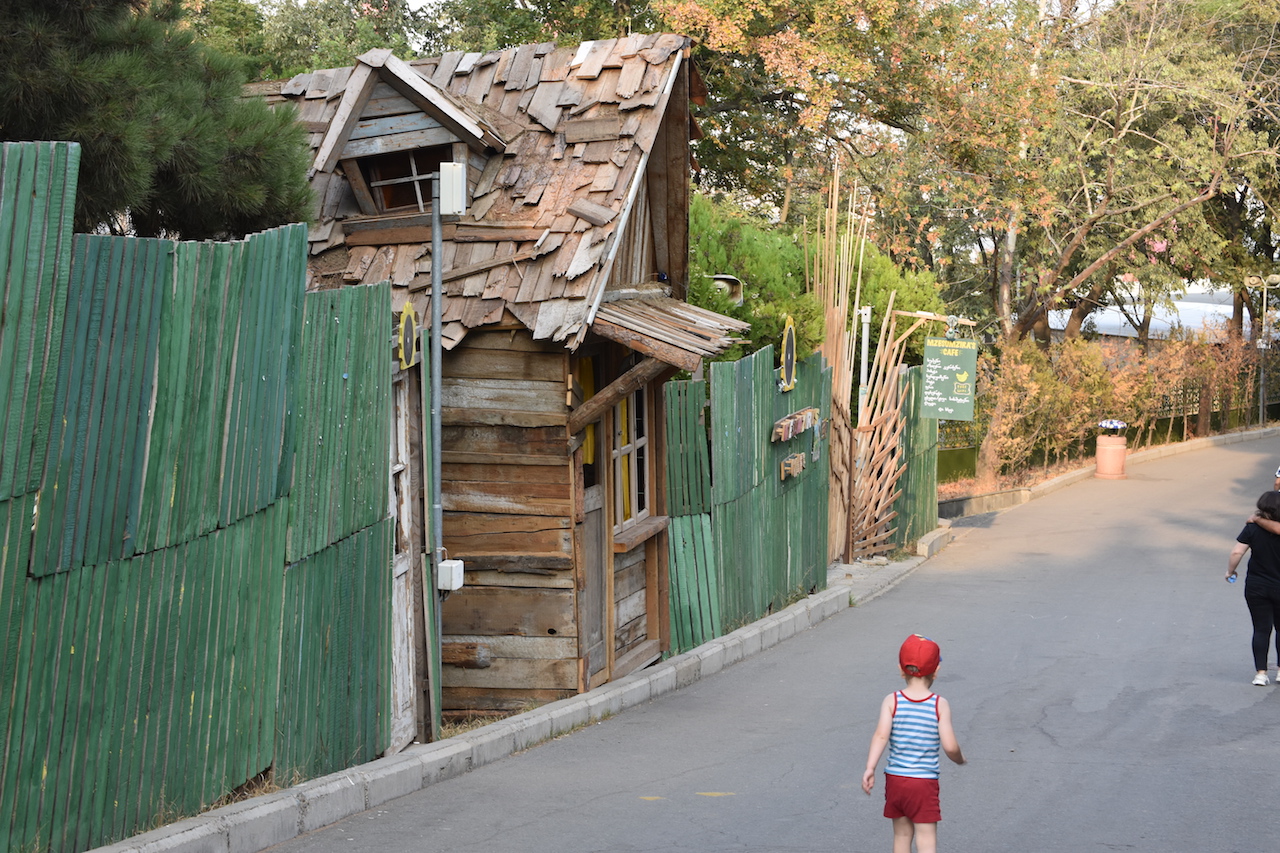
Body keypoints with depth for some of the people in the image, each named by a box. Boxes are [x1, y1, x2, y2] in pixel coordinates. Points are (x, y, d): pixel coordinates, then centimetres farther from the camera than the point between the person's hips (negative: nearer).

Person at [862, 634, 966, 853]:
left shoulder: (891, 701, -3)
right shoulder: (940, 704, -7)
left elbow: (881, 735, -16)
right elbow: (949, 746, -10)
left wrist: (870, 769, -18)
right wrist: (960, 759, 11)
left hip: (895, 779, 3)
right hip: (925, 782, -3)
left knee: (902, 835, 19)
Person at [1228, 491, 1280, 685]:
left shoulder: (1252, 528, -9)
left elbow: (1236, 552, -11)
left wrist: (1230, 571, 3)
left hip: (1255, 587, 1)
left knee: (1261, 629, 7)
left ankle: (1260, 673, 2)